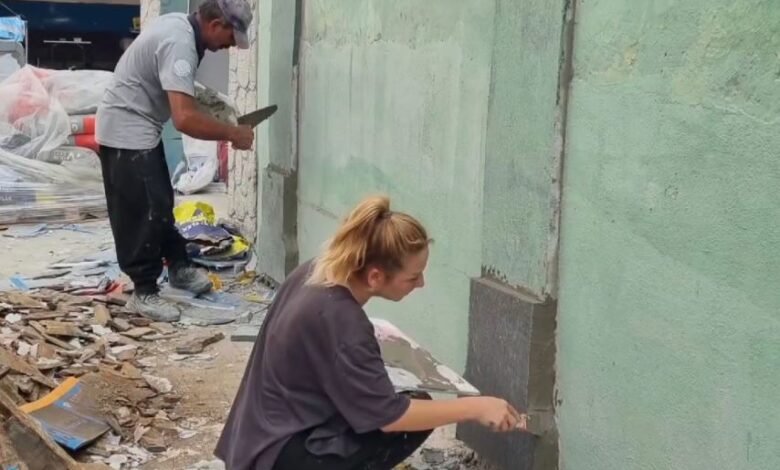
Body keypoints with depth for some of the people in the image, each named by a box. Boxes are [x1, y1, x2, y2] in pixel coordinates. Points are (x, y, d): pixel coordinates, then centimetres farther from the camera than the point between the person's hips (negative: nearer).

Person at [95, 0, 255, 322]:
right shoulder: (179, 44, -28)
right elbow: (185, 119, -37)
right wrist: (232, 134, -25)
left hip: (137, 128, 10)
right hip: (127, 132, -10)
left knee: (160, 203, 19)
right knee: (143, 211, -5)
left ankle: (178, 267, 32)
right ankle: (144, 293, 4)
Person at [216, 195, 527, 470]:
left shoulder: (314, 273, -2)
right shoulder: (339, 321, -28)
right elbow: (387, 415, -25)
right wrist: (475, 407, -20)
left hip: (264, 437, 9)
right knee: (414, 416, -12)